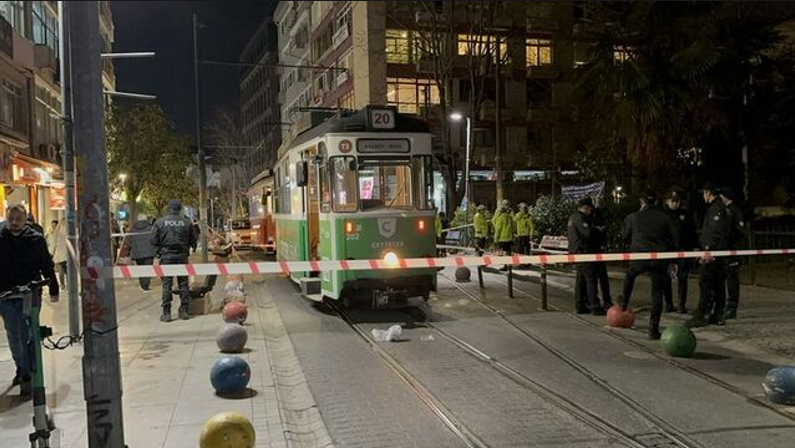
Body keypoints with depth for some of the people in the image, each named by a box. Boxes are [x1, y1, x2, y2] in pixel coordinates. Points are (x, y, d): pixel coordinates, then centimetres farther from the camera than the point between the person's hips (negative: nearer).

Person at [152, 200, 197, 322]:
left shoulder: (160, 222, -4)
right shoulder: (187, 222, -2)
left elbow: (154, 241, -3)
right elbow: (193, 241, 3)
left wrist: (159, 252, 13)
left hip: (166, 257, -1)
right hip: (182, 256, 1)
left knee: (166, 284, 2)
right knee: (184, 283, 9)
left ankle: (166, 313, 1)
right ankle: (184, 311, 11)